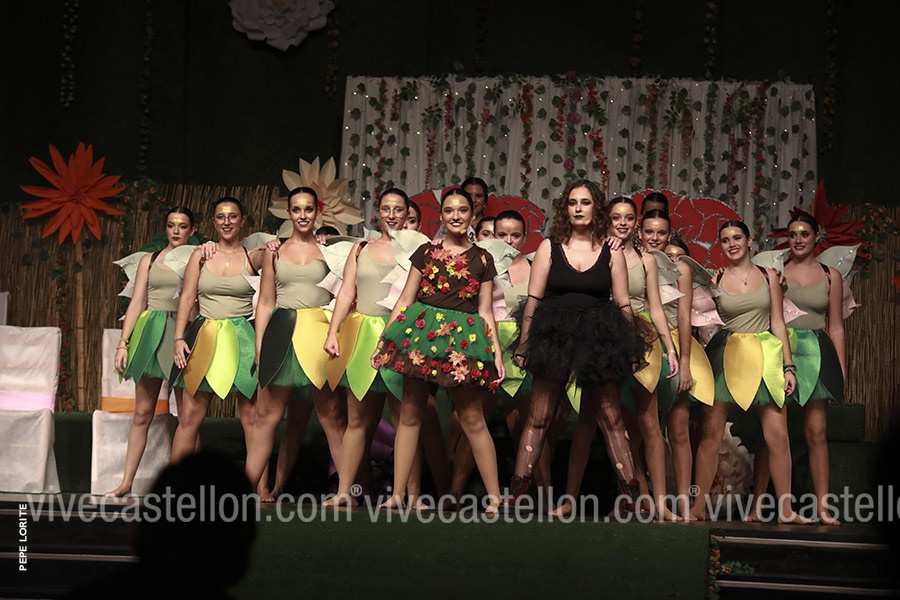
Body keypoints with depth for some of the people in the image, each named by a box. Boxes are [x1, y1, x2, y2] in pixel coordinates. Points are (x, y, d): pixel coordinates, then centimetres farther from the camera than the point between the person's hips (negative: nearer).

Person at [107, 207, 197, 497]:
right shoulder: (150, 260, 14)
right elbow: (136, 303, 10)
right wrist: (123, 343, 2)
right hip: (151, 333, 2)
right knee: (142, 413, 2)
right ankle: (126, 482, 6)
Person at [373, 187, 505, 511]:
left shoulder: (482, 259, 9)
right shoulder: (426, 252, 11)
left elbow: (485, 310, 10)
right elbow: (406, 299, 10)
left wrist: (497, 352, 2)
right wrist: (384, 337, 3)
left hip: (463, 338, -1)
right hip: (420, 331, 1)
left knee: (473, 419, -4)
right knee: (410, 413, 1)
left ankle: (495, 497, 2)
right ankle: (397, 495, 5)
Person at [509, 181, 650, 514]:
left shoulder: (612, 253, 7)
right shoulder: (549, 247, 6)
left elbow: (623, 305, 9)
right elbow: (533, 300, 5)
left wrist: (632, 349, 6)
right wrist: (523, 345, -1)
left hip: (599, 337, 0)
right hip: (555, 334, 0)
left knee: (610, 417, 0)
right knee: (539, 417, 0)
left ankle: (632, 493, 4)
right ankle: (518, 491, 4)